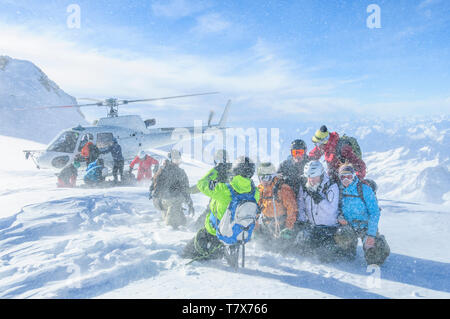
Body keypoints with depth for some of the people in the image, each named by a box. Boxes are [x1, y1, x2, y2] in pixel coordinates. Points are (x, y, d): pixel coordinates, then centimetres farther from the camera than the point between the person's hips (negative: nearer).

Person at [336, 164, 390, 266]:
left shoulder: (364, 189, -13)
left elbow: (374, 212, -14)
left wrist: (371, 234, -21)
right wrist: (339, 216, -11)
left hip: (366, 226, -2)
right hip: (348, 227, 2)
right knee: (342, 236, -31)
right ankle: (350, 252, 3)